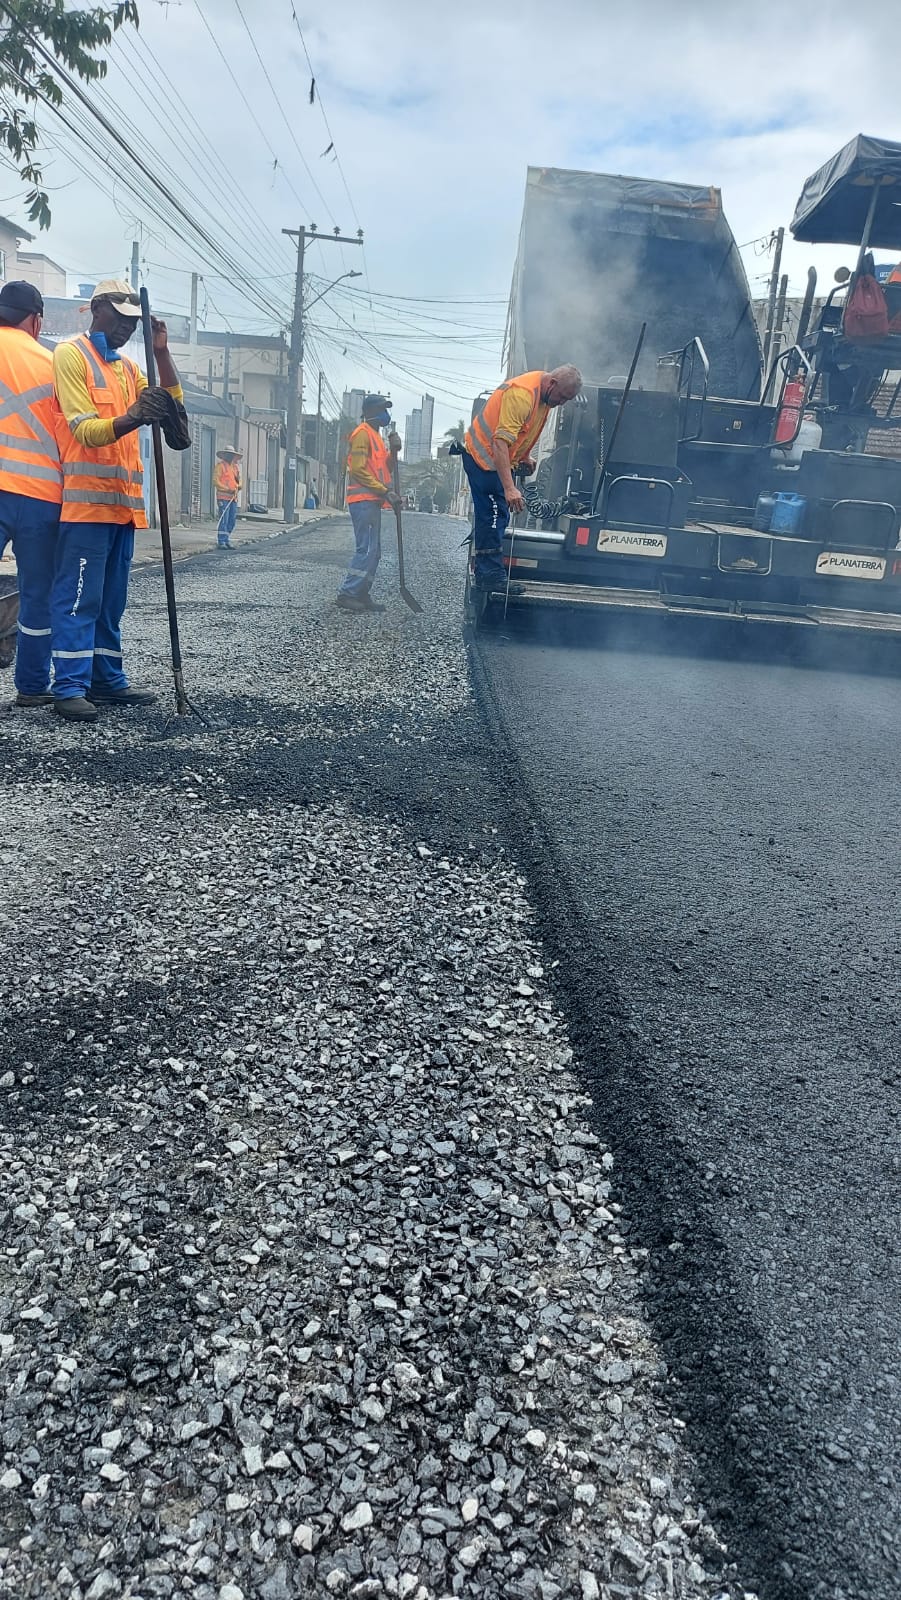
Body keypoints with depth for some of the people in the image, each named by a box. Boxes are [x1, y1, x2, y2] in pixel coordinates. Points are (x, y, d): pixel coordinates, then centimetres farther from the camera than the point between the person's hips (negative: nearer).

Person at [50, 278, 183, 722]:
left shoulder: (128, 367, 21)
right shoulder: (71, 353, -2)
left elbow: (174, 404, 10)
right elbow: (85, 431, -14)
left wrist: (161, 352, 0)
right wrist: (132, 419, -32)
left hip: (123, 501, 8)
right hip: (85, 499, -8)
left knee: (111, 599, 10)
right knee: (78, 597, -9)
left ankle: (107, 680, 16)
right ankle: (69, 687, -7)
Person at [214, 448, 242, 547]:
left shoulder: (235, 467, 19)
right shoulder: (220, 466, -3)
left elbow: (239, 481, 24)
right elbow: (215, 481, -9)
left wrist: (238, 486, 0)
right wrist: (228, 489, -17)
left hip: (233, 498, 7)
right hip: (223, 497, -7)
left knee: (232, 520, 8)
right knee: (223, 520, -9)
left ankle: (227, 541, 16)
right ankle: (221, 542, -7)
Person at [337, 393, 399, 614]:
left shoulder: (375, 436, 23)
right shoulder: (363, 434, -8)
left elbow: (384, 468, 21)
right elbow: (358, 469, -17)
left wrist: (393, 451, 3)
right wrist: (385, 491, -19)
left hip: (373, 501, 10)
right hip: (363, 500, -10)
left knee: (373, 552, 9)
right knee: (367, 550, -14)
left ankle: (361, 595, 12)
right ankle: (347, 594, -13)